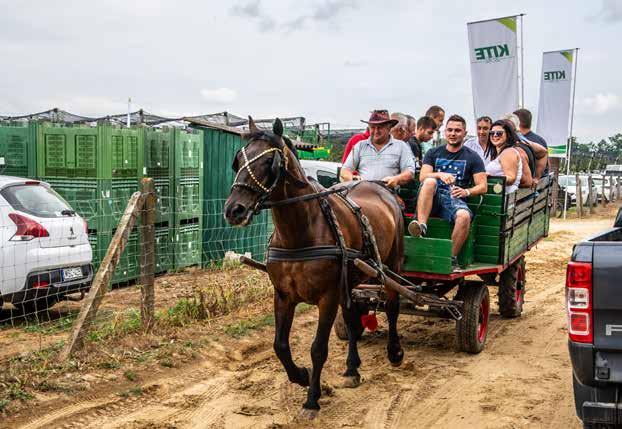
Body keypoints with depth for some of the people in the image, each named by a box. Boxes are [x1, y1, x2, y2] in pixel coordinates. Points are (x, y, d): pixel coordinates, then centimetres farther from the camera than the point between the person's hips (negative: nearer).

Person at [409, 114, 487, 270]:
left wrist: (467, 192, -14)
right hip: (433, 199, 1)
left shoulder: (472, 157, 14)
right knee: (430, 181, -33)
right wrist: (440, 175, -17)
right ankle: (421, 225, -40)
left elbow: (483, 186, 6)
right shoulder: (433, 153, 19)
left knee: (464, 216, -35)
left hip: (455, 199, -1)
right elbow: (422, 177, 4)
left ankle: (452, 258, -22)